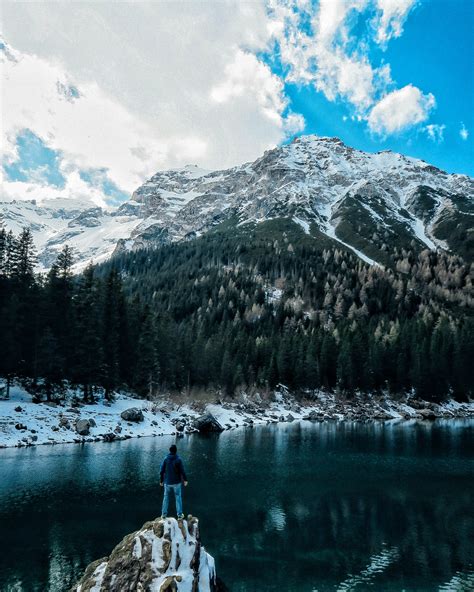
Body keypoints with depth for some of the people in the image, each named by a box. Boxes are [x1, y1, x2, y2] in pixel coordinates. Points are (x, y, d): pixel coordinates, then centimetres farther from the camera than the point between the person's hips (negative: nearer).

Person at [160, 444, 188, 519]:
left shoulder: (165, 459, -8)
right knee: (178, 498, 10)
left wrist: (161, 481, 9)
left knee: (166, 497, 17)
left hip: (167, 482, 2)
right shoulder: (178, 459, -14)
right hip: (176, 482, -2)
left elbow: (161, 471, -4)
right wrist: (185, 480, 3)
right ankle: (180, 515, 13)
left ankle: (164, 514, 23)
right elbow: (182, 471, -11)